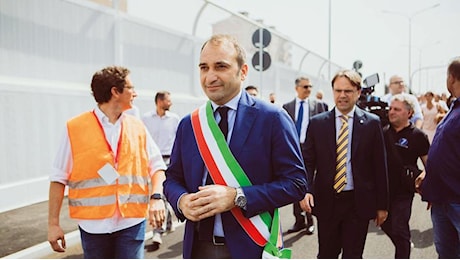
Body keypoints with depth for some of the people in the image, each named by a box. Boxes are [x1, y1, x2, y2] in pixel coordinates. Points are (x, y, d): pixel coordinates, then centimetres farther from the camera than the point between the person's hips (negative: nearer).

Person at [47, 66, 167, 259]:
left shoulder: (137, 127, 5)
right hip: (93, 223, -1)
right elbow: (59, 178, -1)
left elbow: (156, 166, 5)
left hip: (132, 221, 2)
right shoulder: (75, 128, -4)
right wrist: (53, 223, -3)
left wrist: (156, 197, -13)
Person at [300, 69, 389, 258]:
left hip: (358, 202, -1)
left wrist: (382, 205, 2)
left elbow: (380, 166, 1)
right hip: (327, 200, 1)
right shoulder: (317, 123, 1)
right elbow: (308, 161, 0)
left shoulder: (371, 123, -2)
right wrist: (305, 190, -16)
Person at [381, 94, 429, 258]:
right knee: (386, 225, 19)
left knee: (399, 230, 0)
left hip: (403, 191, -4)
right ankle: (404, 246, 45)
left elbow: (429, 163, -3)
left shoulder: (417, 136, -6)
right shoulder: (383, 132, 2)